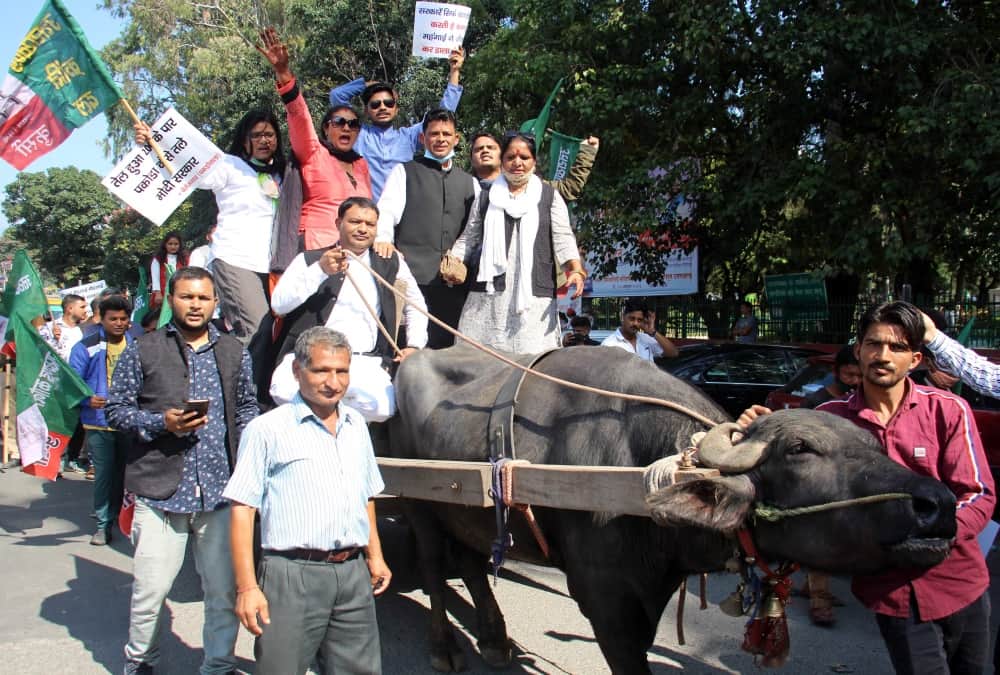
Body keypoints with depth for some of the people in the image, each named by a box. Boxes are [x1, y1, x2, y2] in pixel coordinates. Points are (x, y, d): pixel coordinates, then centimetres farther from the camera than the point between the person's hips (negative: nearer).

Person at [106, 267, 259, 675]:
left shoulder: (234, 353, 12)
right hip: (161, 489, -2)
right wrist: (161, 423, -13)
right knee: (151, 587, 3)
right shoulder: (144, 351, 2)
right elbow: (116, 409, 3)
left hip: (220, 489, 3)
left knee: (224, 588, 9)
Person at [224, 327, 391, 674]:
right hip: (293, 576, -5)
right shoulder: (267, 429, -5)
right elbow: (242, 509, -8)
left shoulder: (357, 425, 14)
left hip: (353, 574, 5)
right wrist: (247, 586, -13)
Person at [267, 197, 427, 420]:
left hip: (364, 360, 1)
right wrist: (320, 271, -12)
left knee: (382, 407, -30)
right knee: (285, 393, -33)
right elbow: (279, 304, -2)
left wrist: (413, 346, 12)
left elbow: (416, 305, 28)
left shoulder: (390, 263, 17)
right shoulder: (310, 260, 11)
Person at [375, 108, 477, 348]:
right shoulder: (404, 172, 12)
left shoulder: (470, 182, 22)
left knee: (447, 349, 3)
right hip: (412, 276, -3)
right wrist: (383, 238, -22)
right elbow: (387, 210, -2)